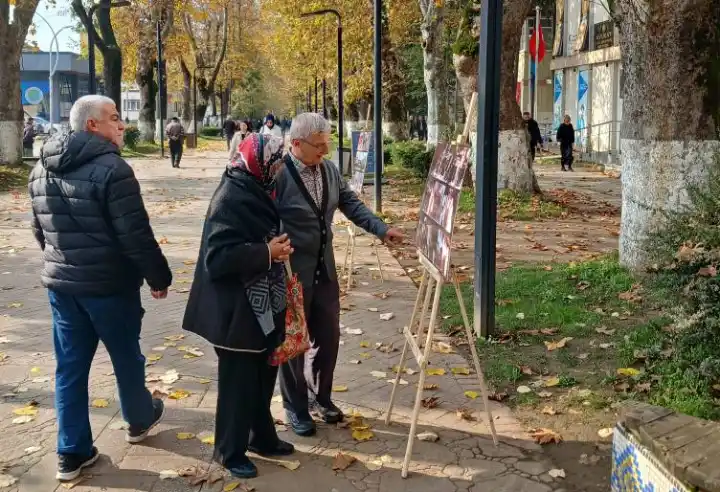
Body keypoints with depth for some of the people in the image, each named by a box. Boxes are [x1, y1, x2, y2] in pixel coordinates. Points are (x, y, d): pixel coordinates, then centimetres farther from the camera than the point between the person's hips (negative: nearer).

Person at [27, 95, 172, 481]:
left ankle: (71, 452, 17)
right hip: (109, 283, -6)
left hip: (60, 282, 6)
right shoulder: (110, 168, -19)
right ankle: (139, 421, 38)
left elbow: (39, 229, 17)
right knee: (126, 356, 16)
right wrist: (158, 277, -9)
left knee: (70, 366, 12)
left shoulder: (41, 169, 7)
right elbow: (135, 235, -20)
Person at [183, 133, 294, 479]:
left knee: (263, 376, 20)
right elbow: (218, 257, -29)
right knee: (238, 382, 5)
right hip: (237, 311, -9)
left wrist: (277, 248, 4)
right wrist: (268, 252, -24)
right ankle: (230, 451, 22)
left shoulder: (255, 191, 8)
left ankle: (262, 436, 37)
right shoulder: (231, 199, -22)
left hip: (263, 308, 9)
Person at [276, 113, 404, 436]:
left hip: (324, 268, 6)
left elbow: (350, 204, 7)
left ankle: (320, 397, 36)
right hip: (291, 272, -6)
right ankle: (295, 409, 25)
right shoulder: (278, 175, -19)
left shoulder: (329, 170, 2)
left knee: (329, 336, 15)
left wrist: (381, 229, -6)